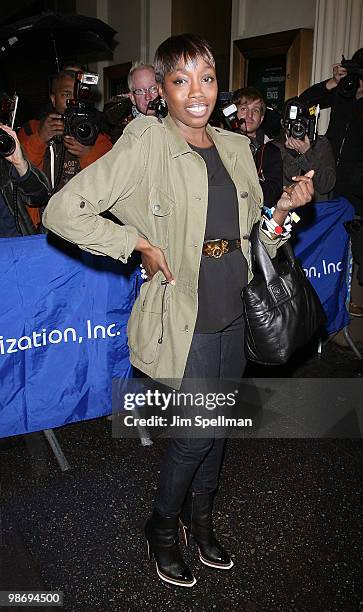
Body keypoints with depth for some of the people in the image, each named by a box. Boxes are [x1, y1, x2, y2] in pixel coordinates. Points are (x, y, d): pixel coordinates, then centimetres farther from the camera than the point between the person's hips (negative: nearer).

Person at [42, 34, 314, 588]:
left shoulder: (236, 147, 9)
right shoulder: (146, 143, -11)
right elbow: (63, 212, -16)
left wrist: (286, 206, -2)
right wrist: (140, 245, -17)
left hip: (233, 308, 6)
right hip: (184, 312, -6)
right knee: (195, 433, 3)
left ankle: (201, 518, 43)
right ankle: (163, 528, 33)